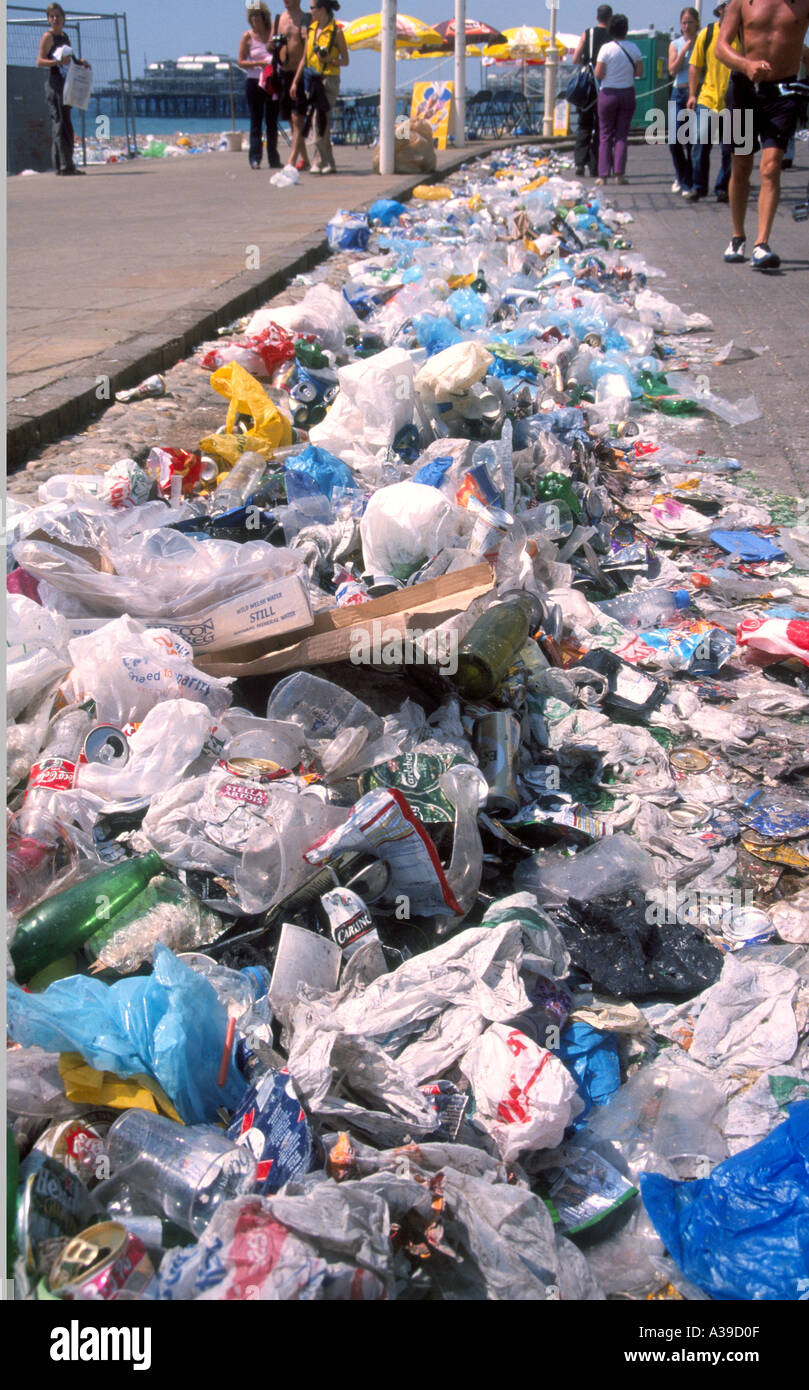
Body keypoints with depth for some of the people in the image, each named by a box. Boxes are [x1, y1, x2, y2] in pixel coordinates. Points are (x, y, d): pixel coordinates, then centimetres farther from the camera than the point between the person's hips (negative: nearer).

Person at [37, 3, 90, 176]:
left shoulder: (64, 36, 18)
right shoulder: (48, 36, -5)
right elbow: (40, 61, -13)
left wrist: (80, 62, 11)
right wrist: (58, 61, -27)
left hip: (65, 82, 8)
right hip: (54, 82, -8)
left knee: (62, 124, 9)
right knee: (61, 122, -12)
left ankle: (65, 165, 10)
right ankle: (64, 165, -15)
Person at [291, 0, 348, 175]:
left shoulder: (336, 31, -6)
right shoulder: (311, 29, 12)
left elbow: (345, 61, -2)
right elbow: (304, 58, 17)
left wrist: (329, 59, -20)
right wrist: (295, 82, 14)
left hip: (329, 80, -6)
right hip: (312, 79, 6)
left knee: (321, 121, -13)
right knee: (319, 122, 5)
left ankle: (319, 163, -11)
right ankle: (328, 164, 10)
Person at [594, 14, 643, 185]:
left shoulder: (606, 48, -11)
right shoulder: (633, 48, -2)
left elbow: (598, 74, -12)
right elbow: (640, 72, 1)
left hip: (608, 94, -2)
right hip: (627, 93, 2)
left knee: (605, 135, 5)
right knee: (622, 135, 6)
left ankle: (603, 174, -1)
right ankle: (619, 173, -3)